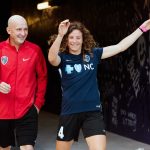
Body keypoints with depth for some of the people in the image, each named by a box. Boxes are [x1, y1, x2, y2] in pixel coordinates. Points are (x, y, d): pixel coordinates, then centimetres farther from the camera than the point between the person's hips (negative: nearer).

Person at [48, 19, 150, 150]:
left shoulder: (93, 54, 2)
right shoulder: (63, 57, -4)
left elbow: (120, 47, 1)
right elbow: (51, 59, -28)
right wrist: (60, 35, -41)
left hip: (93, 111, 1)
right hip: (70, 112, 0)